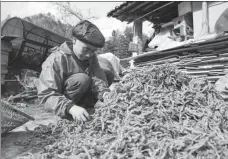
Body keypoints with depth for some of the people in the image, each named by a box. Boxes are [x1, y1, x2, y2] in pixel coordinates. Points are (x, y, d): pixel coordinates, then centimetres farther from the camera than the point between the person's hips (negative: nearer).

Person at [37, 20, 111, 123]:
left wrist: (104, 92, -33)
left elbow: (98, 79, -12)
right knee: (82, 79, -32)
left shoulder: (91, 56, -4)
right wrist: (70, 107, -42)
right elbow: (46, 95, -27)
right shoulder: (57, 59, -24)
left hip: (78, 99, 7)